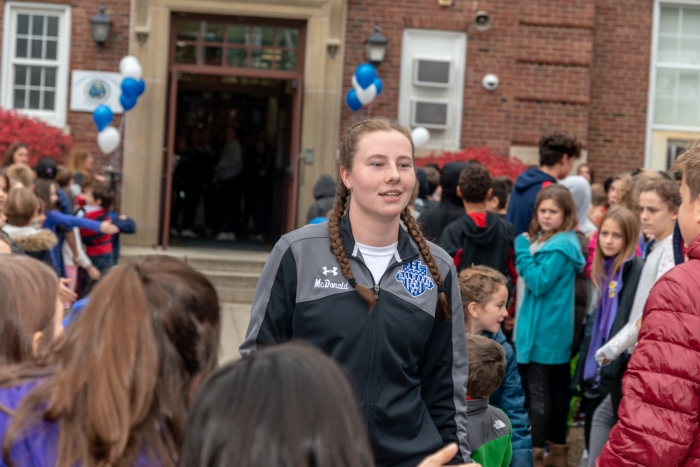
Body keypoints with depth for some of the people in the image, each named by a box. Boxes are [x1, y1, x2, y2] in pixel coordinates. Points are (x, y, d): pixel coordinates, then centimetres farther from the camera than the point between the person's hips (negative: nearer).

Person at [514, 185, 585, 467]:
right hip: (555, 329, 10)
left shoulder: (559, 246, -17)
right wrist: (527, 249, 3)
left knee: (538, 392, -5)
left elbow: (539, 283, -22)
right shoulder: (546, 240, 12)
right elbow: (532, 275, 18)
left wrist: (523, 250, -16)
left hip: (544, 330, -10)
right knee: (556, 389, 14)